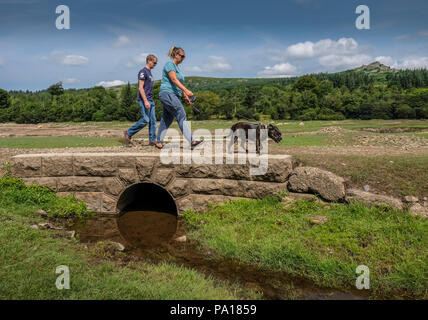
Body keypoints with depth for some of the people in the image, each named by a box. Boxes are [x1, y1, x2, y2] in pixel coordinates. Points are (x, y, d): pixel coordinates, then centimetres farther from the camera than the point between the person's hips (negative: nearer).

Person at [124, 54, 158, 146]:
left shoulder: (150, 73, 20)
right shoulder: (143, 71, -7)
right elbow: (141, 88, -14)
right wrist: (145, 101, -21)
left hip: (150, 100, 9)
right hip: (144, 100, -9)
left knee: (153, 120, 2)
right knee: (145, 120, -12)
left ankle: (152, 140, 3)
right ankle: (129, 133, 3)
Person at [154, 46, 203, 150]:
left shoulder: (177, 67, 23)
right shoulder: (169, 64, -6)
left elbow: (179, 85, 24)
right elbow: (174, 79, -18)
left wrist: (186, 97, 19)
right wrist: (186, 90, -27)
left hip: (173, 96, 10)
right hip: (167, 93, -10)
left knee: (166, 120, 10)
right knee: (181, 116, -16)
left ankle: (159, 142, 15)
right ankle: (191, 142, -20)